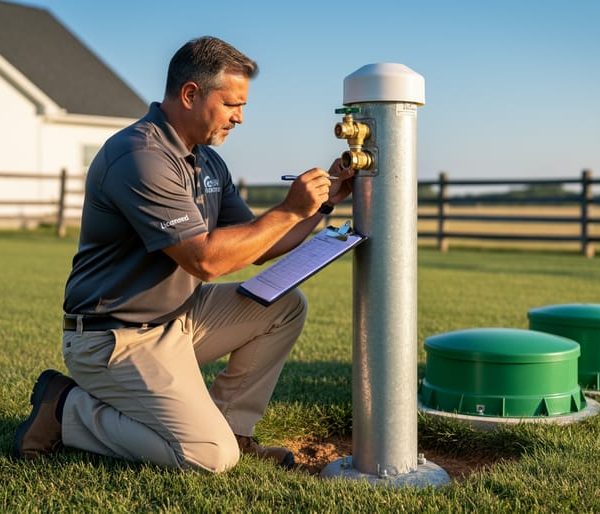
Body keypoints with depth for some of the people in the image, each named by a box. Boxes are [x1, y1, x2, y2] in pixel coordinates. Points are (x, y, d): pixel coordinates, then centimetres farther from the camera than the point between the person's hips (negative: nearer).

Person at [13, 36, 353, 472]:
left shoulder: (207, 161, 9)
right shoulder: (140, 157, -22)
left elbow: (256, 247, 11)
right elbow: (205, 260, -26)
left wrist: (323, 201, 3)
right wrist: (290, 211, -20)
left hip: (179, 317, 10)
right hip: (116, 339, -9)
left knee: (285, 306, 3)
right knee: (212, 456, -17)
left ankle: (231, 425, 10)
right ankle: (67, 408, -1)